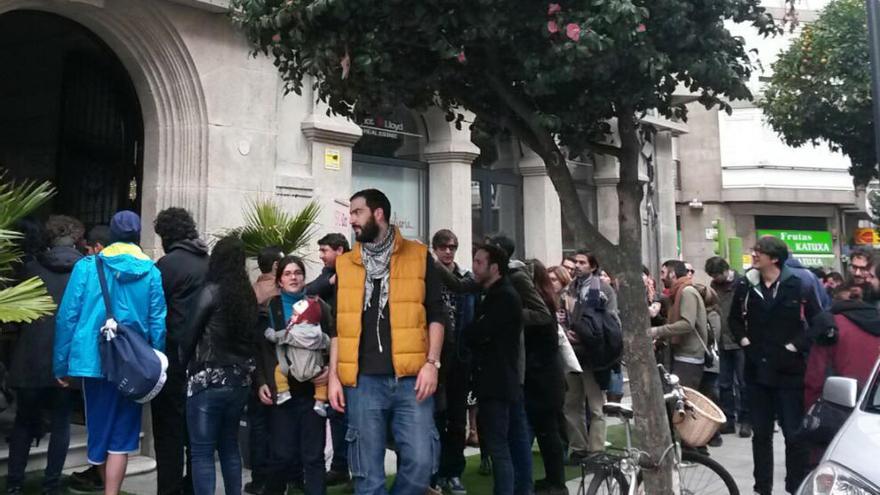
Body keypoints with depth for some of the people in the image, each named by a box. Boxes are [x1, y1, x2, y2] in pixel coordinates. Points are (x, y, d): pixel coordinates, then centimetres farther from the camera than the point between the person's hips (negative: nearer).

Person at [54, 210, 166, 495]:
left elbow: (67, 317, -3)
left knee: (99, 430, 18)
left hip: (93, 360, 1)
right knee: (121, 437, 8)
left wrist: (61, 364, 4)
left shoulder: (86, 266, -1)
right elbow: (158, 324, -4)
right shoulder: (151, 272, -3)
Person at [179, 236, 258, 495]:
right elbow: (251, 338, 6)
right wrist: (244, 370, 9)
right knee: (230, 447, 18)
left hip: (208, 381, -6)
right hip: (239, 381, 6)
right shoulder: (248, 295, 7)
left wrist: (183, 366, 7)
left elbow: (189, 335, -7)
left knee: (202, 452, 0)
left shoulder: (211, 292, -10)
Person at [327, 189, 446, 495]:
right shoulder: (345, 264, 13)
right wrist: (334, 375, 6)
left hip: (411, 378, -2)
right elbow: (338, 324, 14)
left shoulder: (418, 255, 5)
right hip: (362, 380, 2)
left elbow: (436, 314, 4)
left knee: (420, 461, -6)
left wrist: (432, 362, -7)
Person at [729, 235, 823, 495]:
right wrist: (744, 341, 2)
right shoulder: (745, 286, 4)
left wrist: (796, 346, -10)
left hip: (789, 371, -3)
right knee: (760, 433, 12)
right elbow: (734, 319, 17)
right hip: (757, 371, 4)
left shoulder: (799, 286, -7)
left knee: (794, 434, 5)